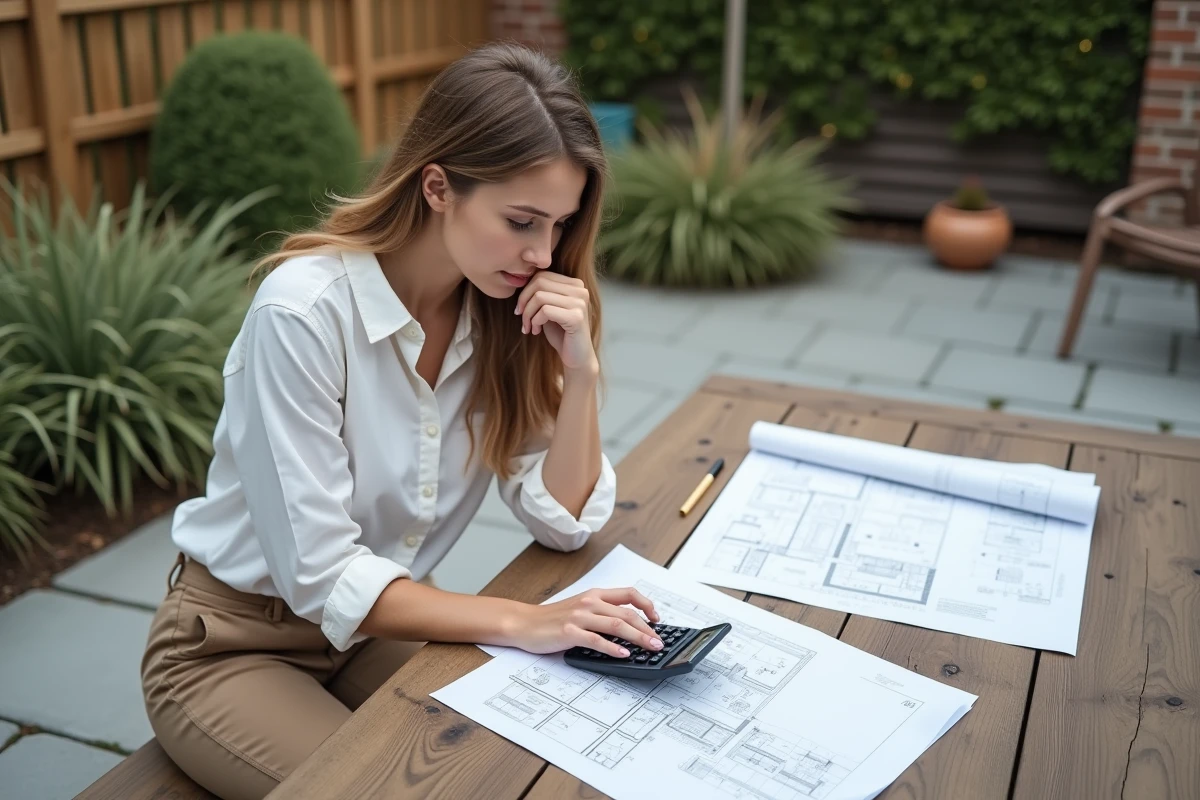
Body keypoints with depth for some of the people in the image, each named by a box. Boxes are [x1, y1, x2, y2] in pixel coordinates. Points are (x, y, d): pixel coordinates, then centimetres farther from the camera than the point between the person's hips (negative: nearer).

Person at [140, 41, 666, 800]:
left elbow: (561, 522, -9)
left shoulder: (505, 309, -10)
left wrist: (580, 369, -23)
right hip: (233, 642, -4)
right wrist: (523, 622, -34)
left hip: (381, 623, 5)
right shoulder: (306, 309, -27)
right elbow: (319, 575, -27)